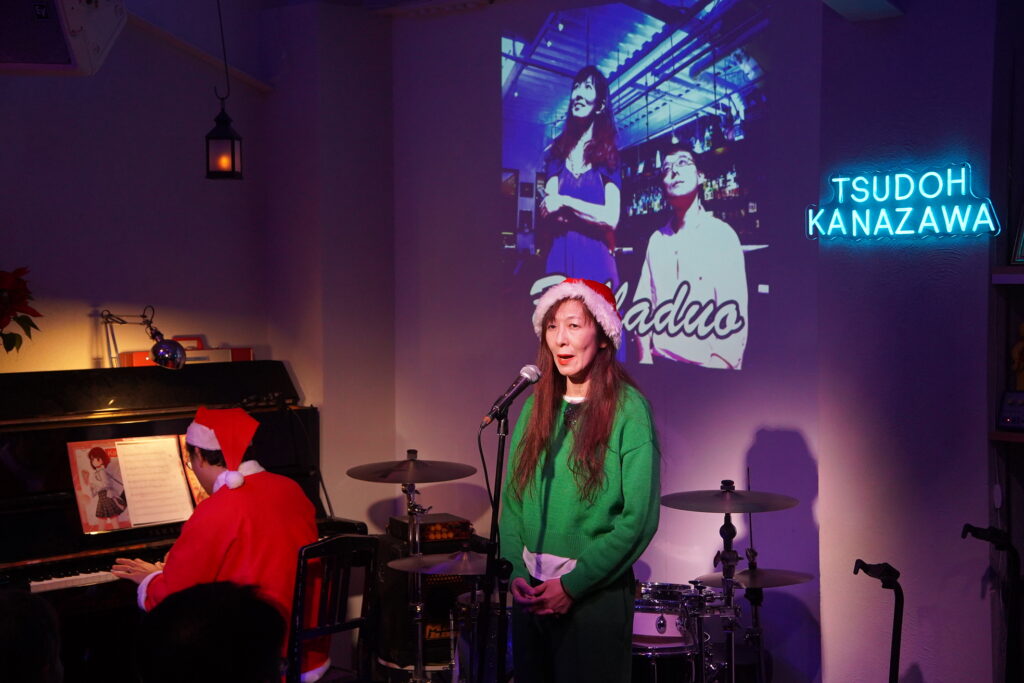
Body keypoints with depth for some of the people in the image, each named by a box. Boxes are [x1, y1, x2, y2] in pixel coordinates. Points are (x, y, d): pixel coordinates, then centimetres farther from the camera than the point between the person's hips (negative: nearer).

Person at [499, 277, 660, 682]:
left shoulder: (627, 409, -9)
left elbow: (639, 517, -13)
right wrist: (517, 571, -3)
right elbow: (513, 498, 10)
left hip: (596, 593, -5)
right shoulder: (537, 407, 8)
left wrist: (574, 583, -13)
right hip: (531, 592, 5)